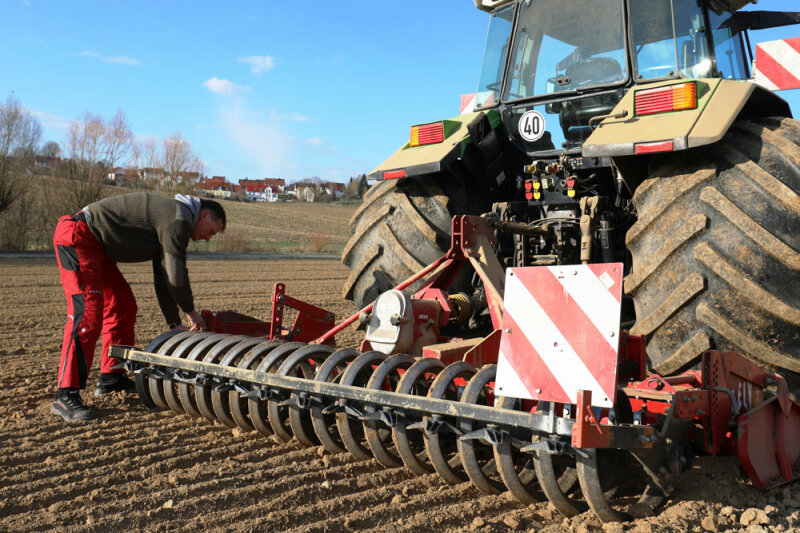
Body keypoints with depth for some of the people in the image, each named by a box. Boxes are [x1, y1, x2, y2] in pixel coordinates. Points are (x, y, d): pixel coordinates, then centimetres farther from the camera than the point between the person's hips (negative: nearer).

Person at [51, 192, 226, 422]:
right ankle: (66, 396, -18)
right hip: (76, 236, -11)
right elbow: (176, 275, -16)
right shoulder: (178, 218, -14)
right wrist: (191, 311, -1)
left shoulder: (166, 223, 18)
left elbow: (163, 278, 22)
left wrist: (175, 323, 21)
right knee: (87, 312, -18)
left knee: (123, 305, 14)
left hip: (95, 247, 11)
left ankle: (111, 377, 24)